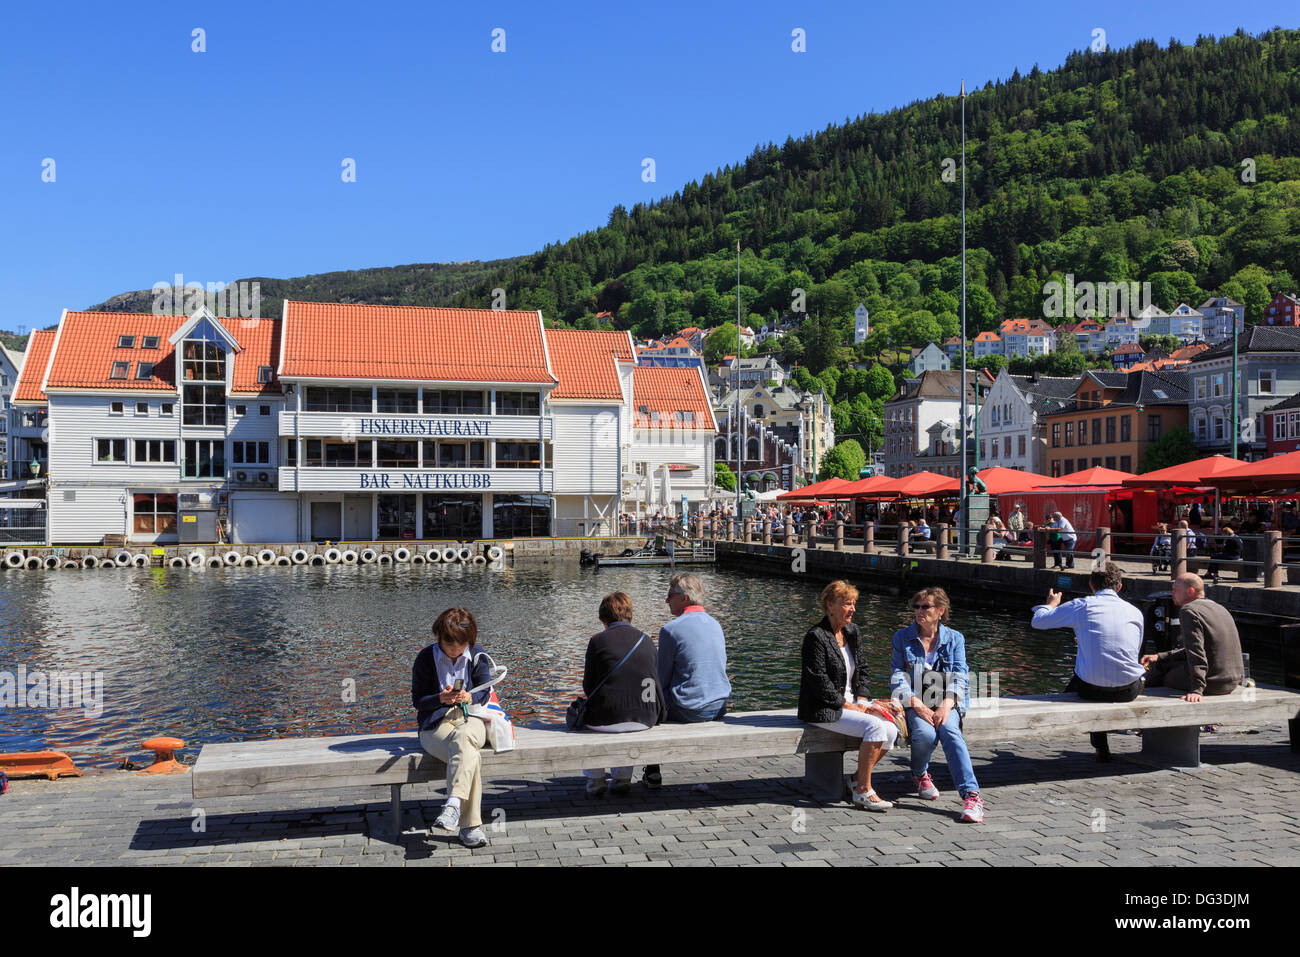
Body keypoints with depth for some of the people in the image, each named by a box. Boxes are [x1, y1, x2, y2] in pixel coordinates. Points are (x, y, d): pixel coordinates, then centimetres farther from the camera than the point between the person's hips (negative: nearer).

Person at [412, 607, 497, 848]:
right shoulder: (426, 659, -1)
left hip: (469, 719, 1)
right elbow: (417, 700, 0)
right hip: (435, 725, -1)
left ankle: (453, 805, -51)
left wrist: (470, 698, -22)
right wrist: (441, 698, -22)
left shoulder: (478, 658, 5)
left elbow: (484, 694, 3)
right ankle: (471, 826, -36)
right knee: (469, 756, -34)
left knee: (462, 739, -39)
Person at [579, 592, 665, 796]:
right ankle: (622, 778, 36)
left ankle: (595, 779, 33)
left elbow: (588, 687, 0)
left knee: (582, 716, 32)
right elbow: (652, 679, 12)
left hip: (606, 718, -3)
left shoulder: (598, 641, -4)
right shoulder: (646, 640, 6)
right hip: (645, 718, 3)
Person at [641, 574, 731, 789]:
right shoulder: (715, 624, 7)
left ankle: (653, 774, 23)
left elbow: (661, 679, -8)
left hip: (689, 710, -7)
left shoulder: (670, 630, -15)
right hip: (719, 707, 7)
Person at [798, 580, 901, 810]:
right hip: (823, 710, -8)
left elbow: (862, 670, 16)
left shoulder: (853, 632, 10)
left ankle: (859, 780, 3)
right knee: (875, 726, -26)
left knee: (891, 729, -14)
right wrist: (854, 708, -15)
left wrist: (862, 702, -1)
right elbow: (820, 684, -17)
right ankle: (863, 791, -15)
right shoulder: (816, 637, -15)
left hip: (850, 702, 8)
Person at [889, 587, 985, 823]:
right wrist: (917, 704, -16)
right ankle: (920, 775, 3)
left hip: (946, 703, 0)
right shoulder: (902, 637, 7)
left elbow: (959, 676, 1)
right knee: (925, 733, -31)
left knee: (949, 730, -32)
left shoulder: (954, 639, 9)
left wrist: (947, 704, -18)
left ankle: (972, 795, -40)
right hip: (914, 703, 0)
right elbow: (897, 677, 0)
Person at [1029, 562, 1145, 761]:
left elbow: (1037, 621, 7)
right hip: (1129, 691, 2)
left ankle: (1101, 748, 42)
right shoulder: (1135, 612, 7)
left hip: (1092, 689, -2)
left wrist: (1051, 604, 30)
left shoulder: (1082, 605, -3)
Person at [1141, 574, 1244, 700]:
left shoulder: (1189, 610, -14)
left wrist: (1197, 690, -27)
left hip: (1212, 683, -9)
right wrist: (1160, 657, 23)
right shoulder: (1219, 608, 16)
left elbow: (1196, 653, -24)